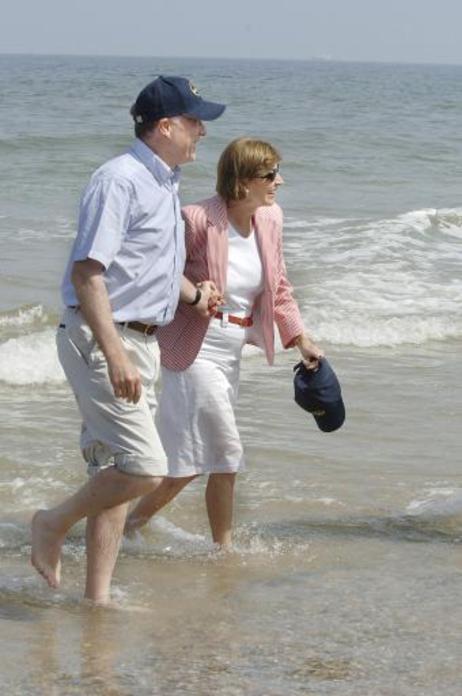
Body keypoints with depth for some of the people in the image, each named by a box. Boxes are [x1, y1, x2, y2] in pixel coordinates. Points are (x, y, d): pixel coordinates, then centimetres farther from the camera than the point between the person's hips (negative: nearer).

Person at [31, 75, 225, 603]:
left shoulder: (164, 184, 16)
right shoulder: (120, 180, -15)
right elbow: (87, 270, -22)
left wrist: (192, 294, 13)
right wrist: (114, 353, -29)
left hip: (142, 341, 10)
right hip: (100, 339, -10)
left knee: (116, 473, 10)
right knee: (144, 469, -16)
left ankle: (97, 597, 15)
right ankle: (54, 524, 6)